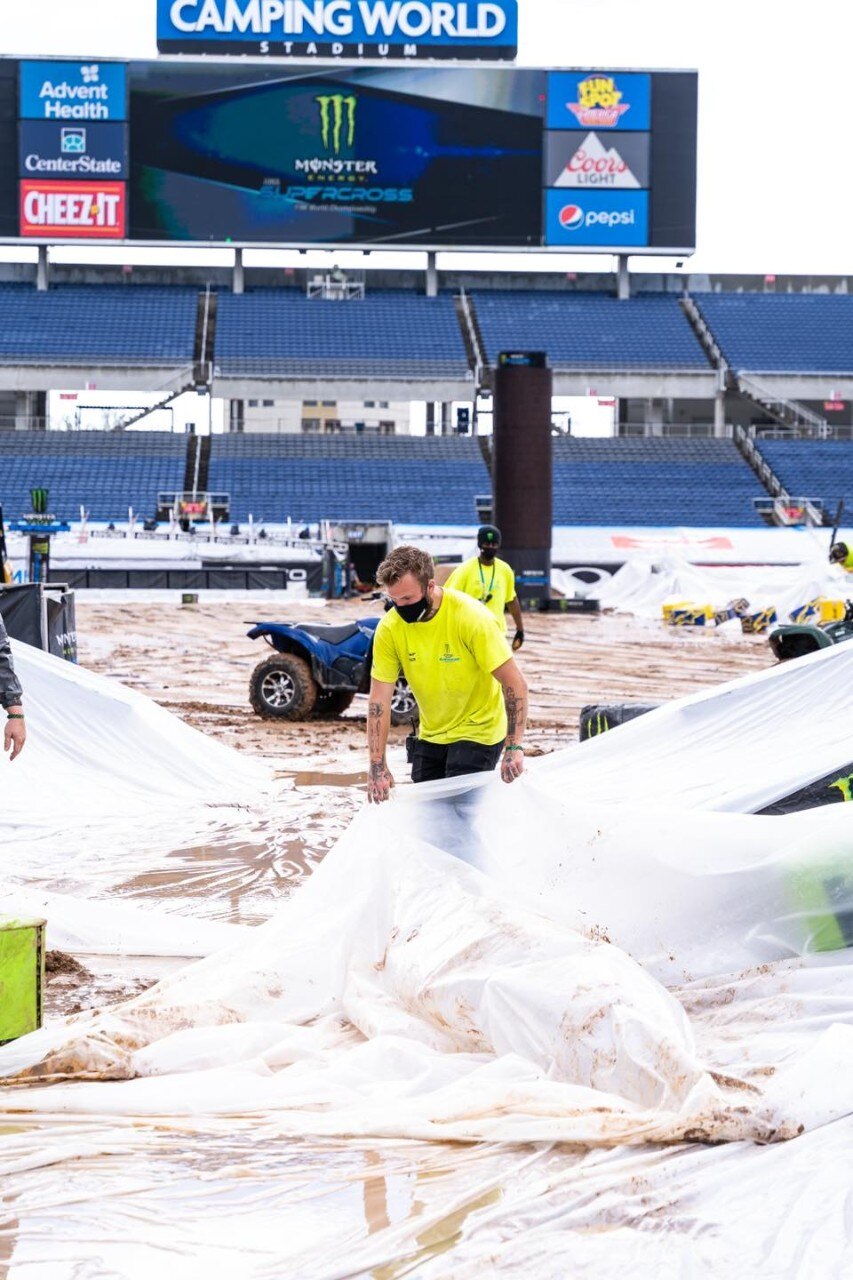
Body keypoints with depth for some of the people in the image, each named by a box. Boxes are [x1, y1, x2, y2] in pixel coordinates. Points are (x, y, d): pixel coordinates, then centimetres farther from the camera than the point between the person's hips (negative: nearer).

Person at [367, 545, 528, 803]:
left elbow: (515, 684, -21)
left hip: (478, 731, -5)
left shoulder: (470, 617, -24)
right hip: (430, 734, 5)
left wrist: (514, 747, -28)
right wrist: (377, 765, -16)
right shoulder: (390, 627, -14)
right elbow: (379, 701, -10)